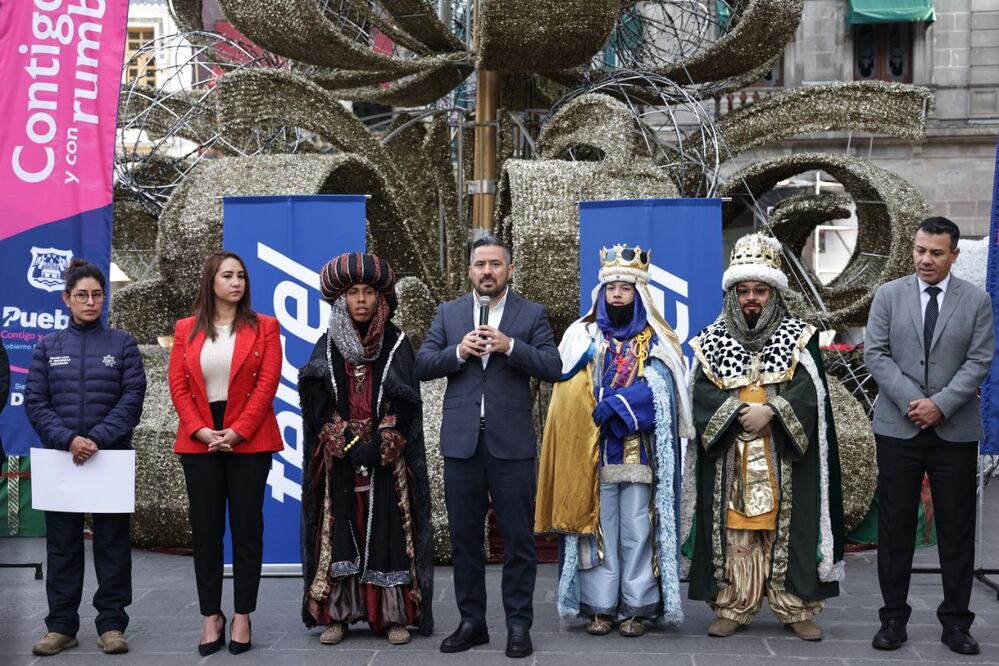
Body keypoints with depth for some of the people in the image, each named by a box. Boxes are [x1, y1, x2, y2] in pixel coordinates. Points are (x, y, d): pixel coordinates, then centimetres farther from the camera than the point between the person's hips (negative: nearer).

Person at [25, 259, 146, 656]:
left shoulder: (122, 344, 4)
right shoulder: (48, 347, 7)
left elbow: (132, 399, -4)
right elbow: (35, 403, 1)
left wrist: (96, 439, -15)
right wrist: (68, 440, -14)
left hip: (111, 457, -1)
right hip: (60, 458, 1)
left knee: (112, 542, 3)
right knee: (62, 544, 6)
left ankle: (112, 624, 11)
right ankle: (61, 626, 14)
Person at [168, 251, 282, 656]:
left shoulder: (264, 327, 3)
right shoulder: (186, 330, 9)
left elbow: (267, 384, -5)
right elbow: (177, 386, 3)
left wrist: (236, 432, -14)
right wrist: (201, 430, -12)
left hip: (249, 441, -2)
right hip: (199, 442, 2)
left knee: (247, 528, 2)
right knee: (205, 530, 4)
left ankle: (242, 617, 10)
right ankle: (210, 618, 13)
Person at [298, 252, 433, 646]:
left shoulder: (397, 344, 2)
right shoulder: (327, 346, 6)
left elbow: (407, 404, -3)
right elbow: (314, 400, -1)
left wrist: (378, 445, -13)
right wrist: (347, 443, -12)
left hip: (386, 460, -1)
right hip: (338, 461, 1)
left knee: (387, 530, -2)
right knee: (340, 531, 1)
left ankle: (395, 614, 3)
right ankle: (336, 614, 7)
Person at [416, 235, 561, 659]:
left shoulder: (532, 314, 3)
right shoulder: (448, 313, 10)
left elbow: (552, 368, -6)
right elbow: (423, 366, 4)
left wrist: (510, 346, -18)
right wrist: (458, 352, -14)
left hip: (511, 443, -2)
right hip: (461, 442, 2)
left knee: (518, 539, 3)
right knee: (464, 537, 9)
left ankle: (519, 624, 13)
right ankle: (471, 621, 20)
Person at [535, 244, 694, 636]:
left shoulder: (655, 342, 9)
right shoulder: (582, 337, 11)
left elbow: (657, 390, -7)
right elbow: (573, 396, 1)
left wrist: (612, 404, -18)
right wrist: (618, 405, -13)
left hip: (640, 453, 0)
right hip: (593, 454, 1)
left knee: (637, 529, -1)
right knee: (598, 528, 1)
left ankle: (636, 607, 6)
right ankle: (600, 606, 7)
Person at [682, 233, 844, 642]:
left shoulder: (798, 338, 5)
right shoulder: (712, 341, 8)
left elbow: (808, 390, -6)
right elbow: (703, 392, -3)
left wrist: (770, 412, -19)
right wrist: (741, 412, -16)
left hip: (784, 458, -1)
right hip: (730, 458, 1)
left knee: (786, 530, 0)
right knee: (734, 533, 2)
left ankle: (795, 609, 7)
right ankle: (733, 608, 9)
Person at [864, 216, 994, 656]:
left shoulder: (976, 301, 4)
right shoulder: (888, 295, 4)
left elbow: (979, 361, -3)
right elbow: (875, 353, -2)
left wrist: (940, 404, -14)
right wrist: (911, 400, -14)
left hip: (956, 431, 0)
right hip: (898, 427, 0)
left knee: (956, 528, 5)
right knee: (895, 526, 4)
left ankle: (955, 621, 15)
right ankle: (893, 617, 14)